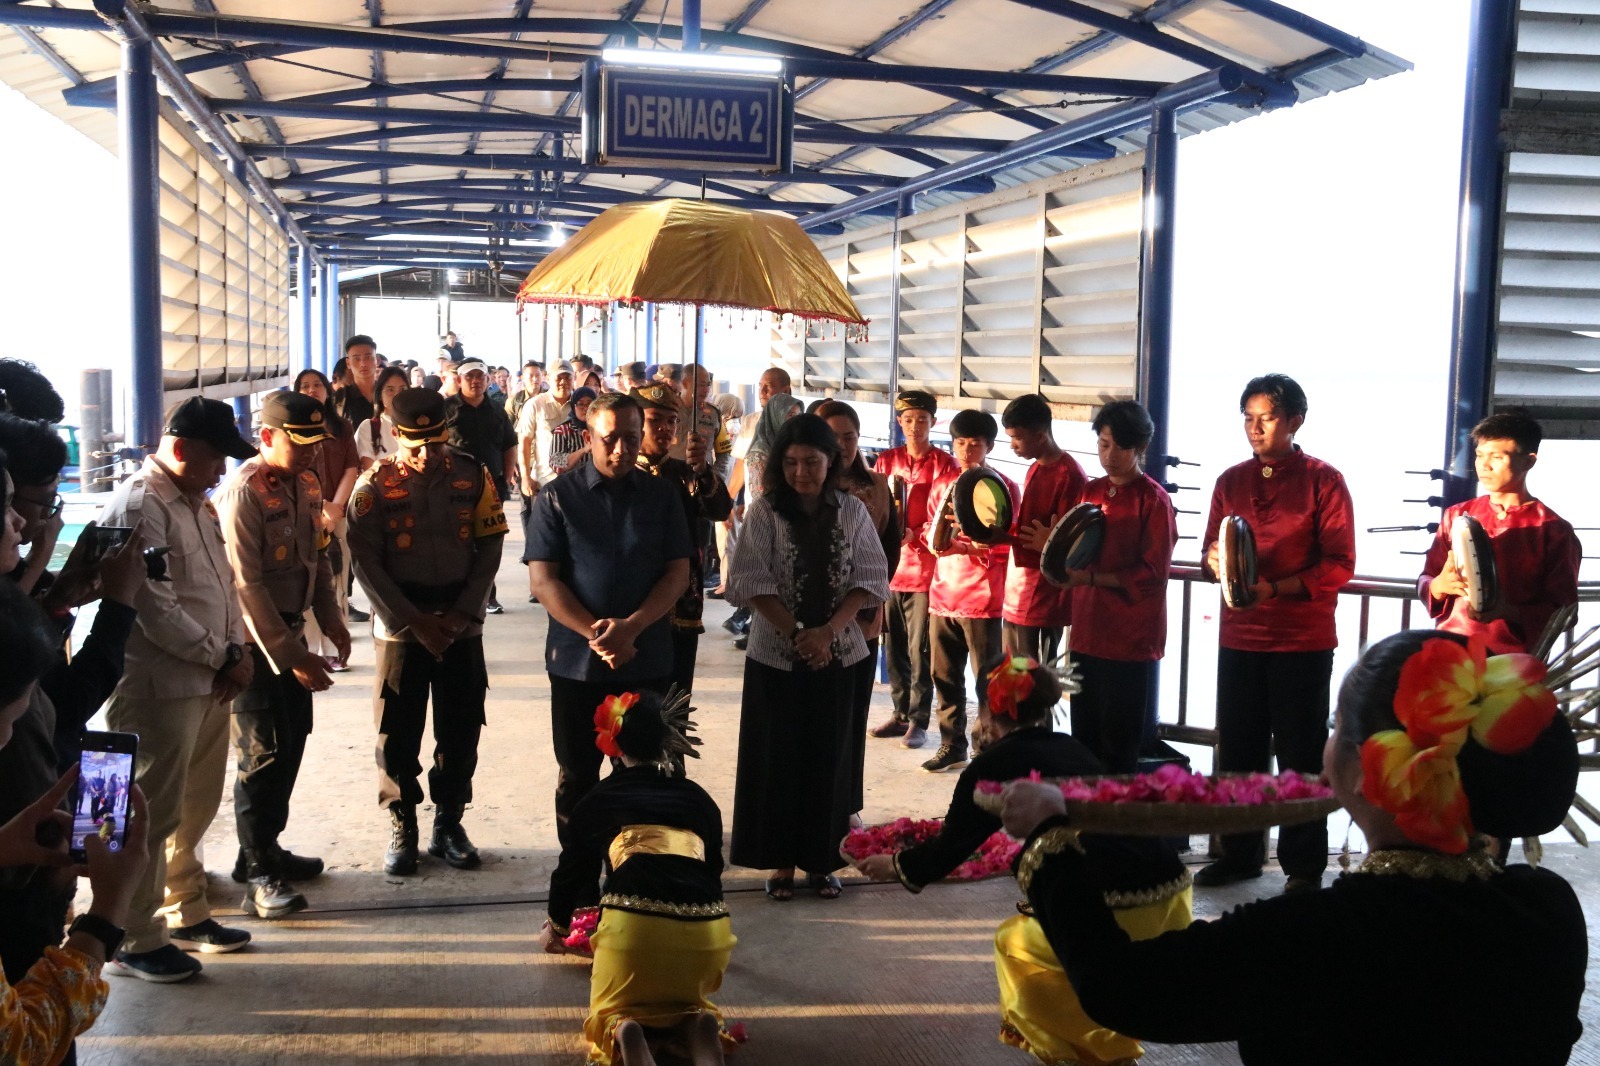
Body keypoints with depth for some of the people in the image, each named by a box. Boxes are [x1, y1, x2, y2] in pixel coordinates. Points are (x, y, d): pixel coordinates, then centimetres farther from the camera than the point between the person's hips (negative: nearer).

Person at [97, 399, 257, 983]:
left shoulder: (198, 502, 13)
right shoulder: (137, 507, -18)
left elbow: (225, 581, 16)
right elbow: (158, 614, -22)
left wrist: (237, 649, 1)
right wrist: (224, 657, -12)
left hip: (210, 683, 9)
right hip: (159, 688, -9)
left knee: (195, 809, 20)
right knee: (151, 817, 2)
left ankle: (184, 913, 35)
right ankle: (134, 942, 16)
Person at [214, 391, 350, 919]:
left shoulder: (306, 485, 6)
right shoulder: (243, 491, -18)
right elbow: (246, 584, -21)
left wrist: (331, 618, 4)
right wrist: (291, 655, -19)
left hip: (290, 630, 8)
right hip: (254, 640, -8)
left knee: (293, 741, 13)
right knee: (265, 754, -5)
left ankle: (269, 847, 28)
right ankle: (259, 875, 4)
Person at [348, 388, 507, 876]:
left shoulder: (473, 476, -1)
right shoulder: (376, 484, -6)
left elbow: (490, 547, 1)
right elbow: (366, 562, -8)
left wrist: (462, 613, -9)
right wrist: (413, 621, -13)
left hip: (462, 622, 2)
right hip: (399, 625, -1)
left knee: (461, 727, 7)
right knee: (398, 731, 5)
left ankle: (449, 824, 22)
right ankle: (401, 829, 20)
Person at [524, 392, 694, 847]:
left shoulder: (662, 497, 4)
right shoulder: (557, 497, -1)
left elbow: (678, 573, -1)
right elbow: (543, 578, -7)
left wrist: (629, 627, -16)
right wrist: (596, 634, -17)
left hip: (647, 661, 1)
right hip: (577, 661, -1)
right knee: (576, 777, 10)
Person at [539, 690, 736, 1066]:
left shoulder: (600, 799, 18)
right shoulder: (699, 799, 21)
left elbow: (570, 868, 30)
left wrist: (556, 928, 50)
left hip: (632, 923, -2)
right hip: (708, 928, 2)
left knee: (614, 1007, 25)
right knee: (687, 1000, 31)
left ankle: (623, 1030, -11)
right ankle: (698, 1026, -4)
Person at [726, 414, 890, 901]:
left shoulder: (852, 511, 1)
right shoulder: (765, 510, -5)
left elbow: (870, 580, -2)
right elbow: (752, 582, -9)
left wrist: (827, 632, -15)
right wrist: (798, 633, -17)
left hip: (836, 655, 2)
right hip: (776, 655, -1)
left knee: (828, 757, 8)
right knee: (778, 757, 5)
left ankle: (820, 859, 20)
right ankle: (781, 861, 17)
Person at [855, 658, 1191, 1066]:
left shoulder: (995, 763, 5)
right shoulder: (1071, 749, 22)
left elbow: (951, 846, 14)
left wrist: (895, 865, 34)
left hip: (1121, 915, -6)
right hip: (1177, 902, 6)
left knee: (1014, 943, 22)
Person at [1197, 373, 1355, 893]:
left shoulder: (1323, 480, -3)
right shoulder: (1231, 481, 10)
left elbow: (1339, 564, -8)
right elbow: (1211, 549, 15)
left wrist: (1276, 588, -21)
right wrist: (1215, 560, -9)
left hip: (1303, 640, -4)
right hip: (1239, 636, 4)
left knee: (1300, 754, 2)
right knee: (1237, 749, 9)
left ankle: (1304, 865, 12)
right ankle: (1239, 853, 23)